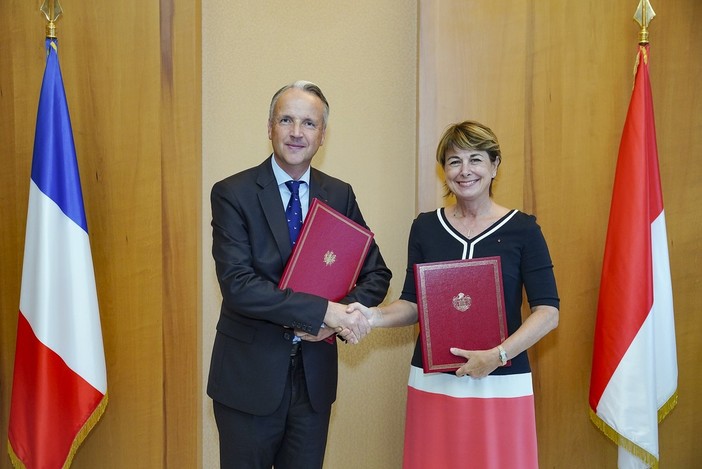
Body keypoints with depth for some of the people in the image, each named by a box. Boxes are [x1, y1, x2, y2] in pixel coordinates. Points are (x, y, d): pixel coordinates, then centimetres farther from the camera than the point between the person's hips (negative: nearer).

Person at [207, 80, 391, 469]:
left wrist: (345, 315, -15)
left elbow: (376, 273, 5)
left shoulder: (340, 195, 2)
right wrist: (322, 310, -26)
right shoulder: (232, 194, -10)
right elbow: (237, 284, -20)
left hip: (315, 374, 4)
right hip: (250, 376, -3)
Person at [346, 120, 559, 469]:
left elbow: (547, 312, -7)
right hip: (433, 383, 2)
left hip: (501, 384, -2)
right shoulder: (425, 228, 5)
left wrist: (497, 356, -19)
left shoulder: (522, 229, -3)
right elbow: (413, 303, 8)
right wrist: (375, 316, -11)